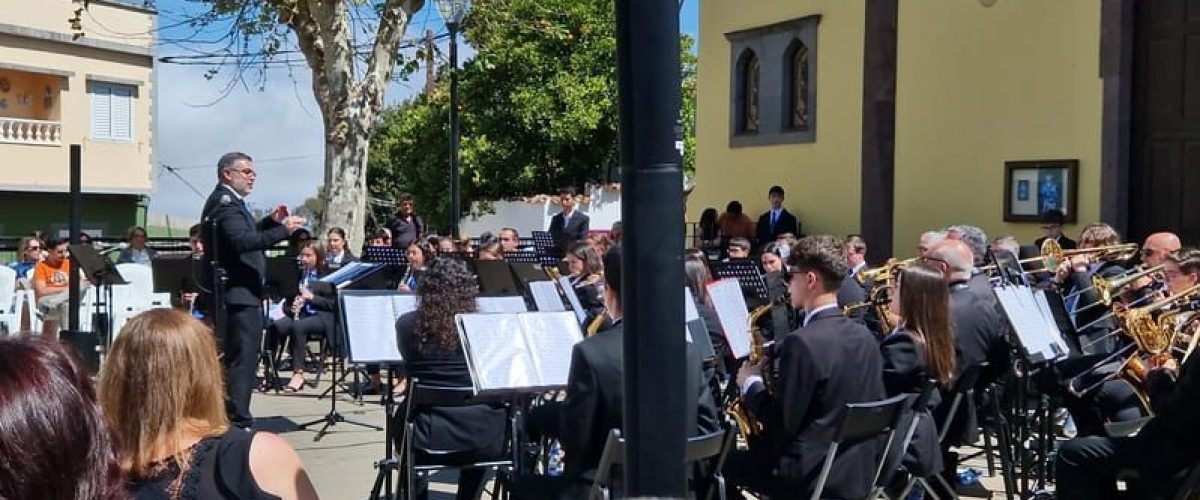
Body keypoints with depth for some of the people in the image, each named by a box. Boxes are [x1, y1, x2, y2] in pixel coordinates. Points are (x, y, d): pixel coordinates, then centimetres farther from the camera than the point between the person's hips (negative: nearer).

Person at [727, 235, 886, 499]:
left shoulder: (802, 342, -21)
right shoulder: (864, 337, 3)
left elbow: (783, 423, -20)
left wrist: (751, 384, -2)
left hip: (810, 477, -8)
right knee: (744, 455, 26)